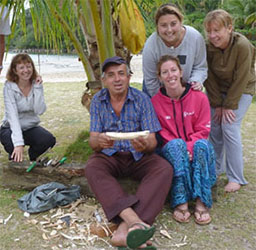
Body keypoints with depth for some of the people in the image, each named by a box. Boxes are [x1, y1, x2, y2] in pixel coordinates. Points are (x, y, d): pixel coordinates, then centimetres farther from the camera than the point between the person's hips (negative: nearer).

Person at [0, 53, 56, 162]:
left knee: (49, 140, -26)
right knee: (13, 143, -36)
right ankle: (14, 157, 3)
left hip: (31, 128, 3)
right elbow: (12, 116, -29)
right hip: (11, 129, -3)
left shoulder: (36, 84, -6)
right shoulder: (9, 87, -17)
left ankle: (33, 154, 9)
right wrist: (19, 143, -39)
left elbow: (40, 110, -19)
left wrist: (38, 88, -25)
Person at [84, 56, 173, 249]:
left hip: (138, 157, 0)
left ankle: (125, 230, -44)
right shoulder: (97, 101, -1)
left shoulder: (142, 100, -6)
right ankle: (134, 221, -48)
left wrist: (145, 145, -36)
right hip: (109, 156, 1)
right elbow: (93, 141, -5)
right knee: (92, 169, -31)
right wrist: (99, 141, -32)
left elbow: (152, 142, -10)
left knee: (164, 169, -29)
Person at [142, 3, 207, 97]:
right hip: (159, 90, -1)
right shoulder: (150, 46, -28)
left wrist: (195, 81, -29)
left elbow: (200, 68, -9)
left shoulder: (195, 37, -23)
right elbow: (150, 81, -17)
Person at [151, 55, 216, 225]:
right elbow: (161, 134, -3)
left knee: (202, 145, -33)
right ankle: (180, 202, -37)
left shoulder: (199, 97, -4)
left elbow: (203, 130, -4)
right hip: (172, 151, 0)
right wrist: (180, 148, -20)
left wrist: (190, 147, -21)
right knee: (176, 144, -34)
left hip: (197, 149, 0)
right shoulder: (155, 102, -3)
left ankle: (202, 202, -35)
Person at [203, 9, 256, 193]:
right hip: (218, 89, 4)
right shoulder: (208, 47, -14)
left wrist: (229, 105, -18)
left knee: (229, 127, -15)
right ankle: (216, 168, 21)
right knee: (215, 128, 0)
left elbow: (240, 79, -21)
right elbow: (210, 78, -7)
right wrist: (217, 104, -9)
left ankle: (236, 178, -6)